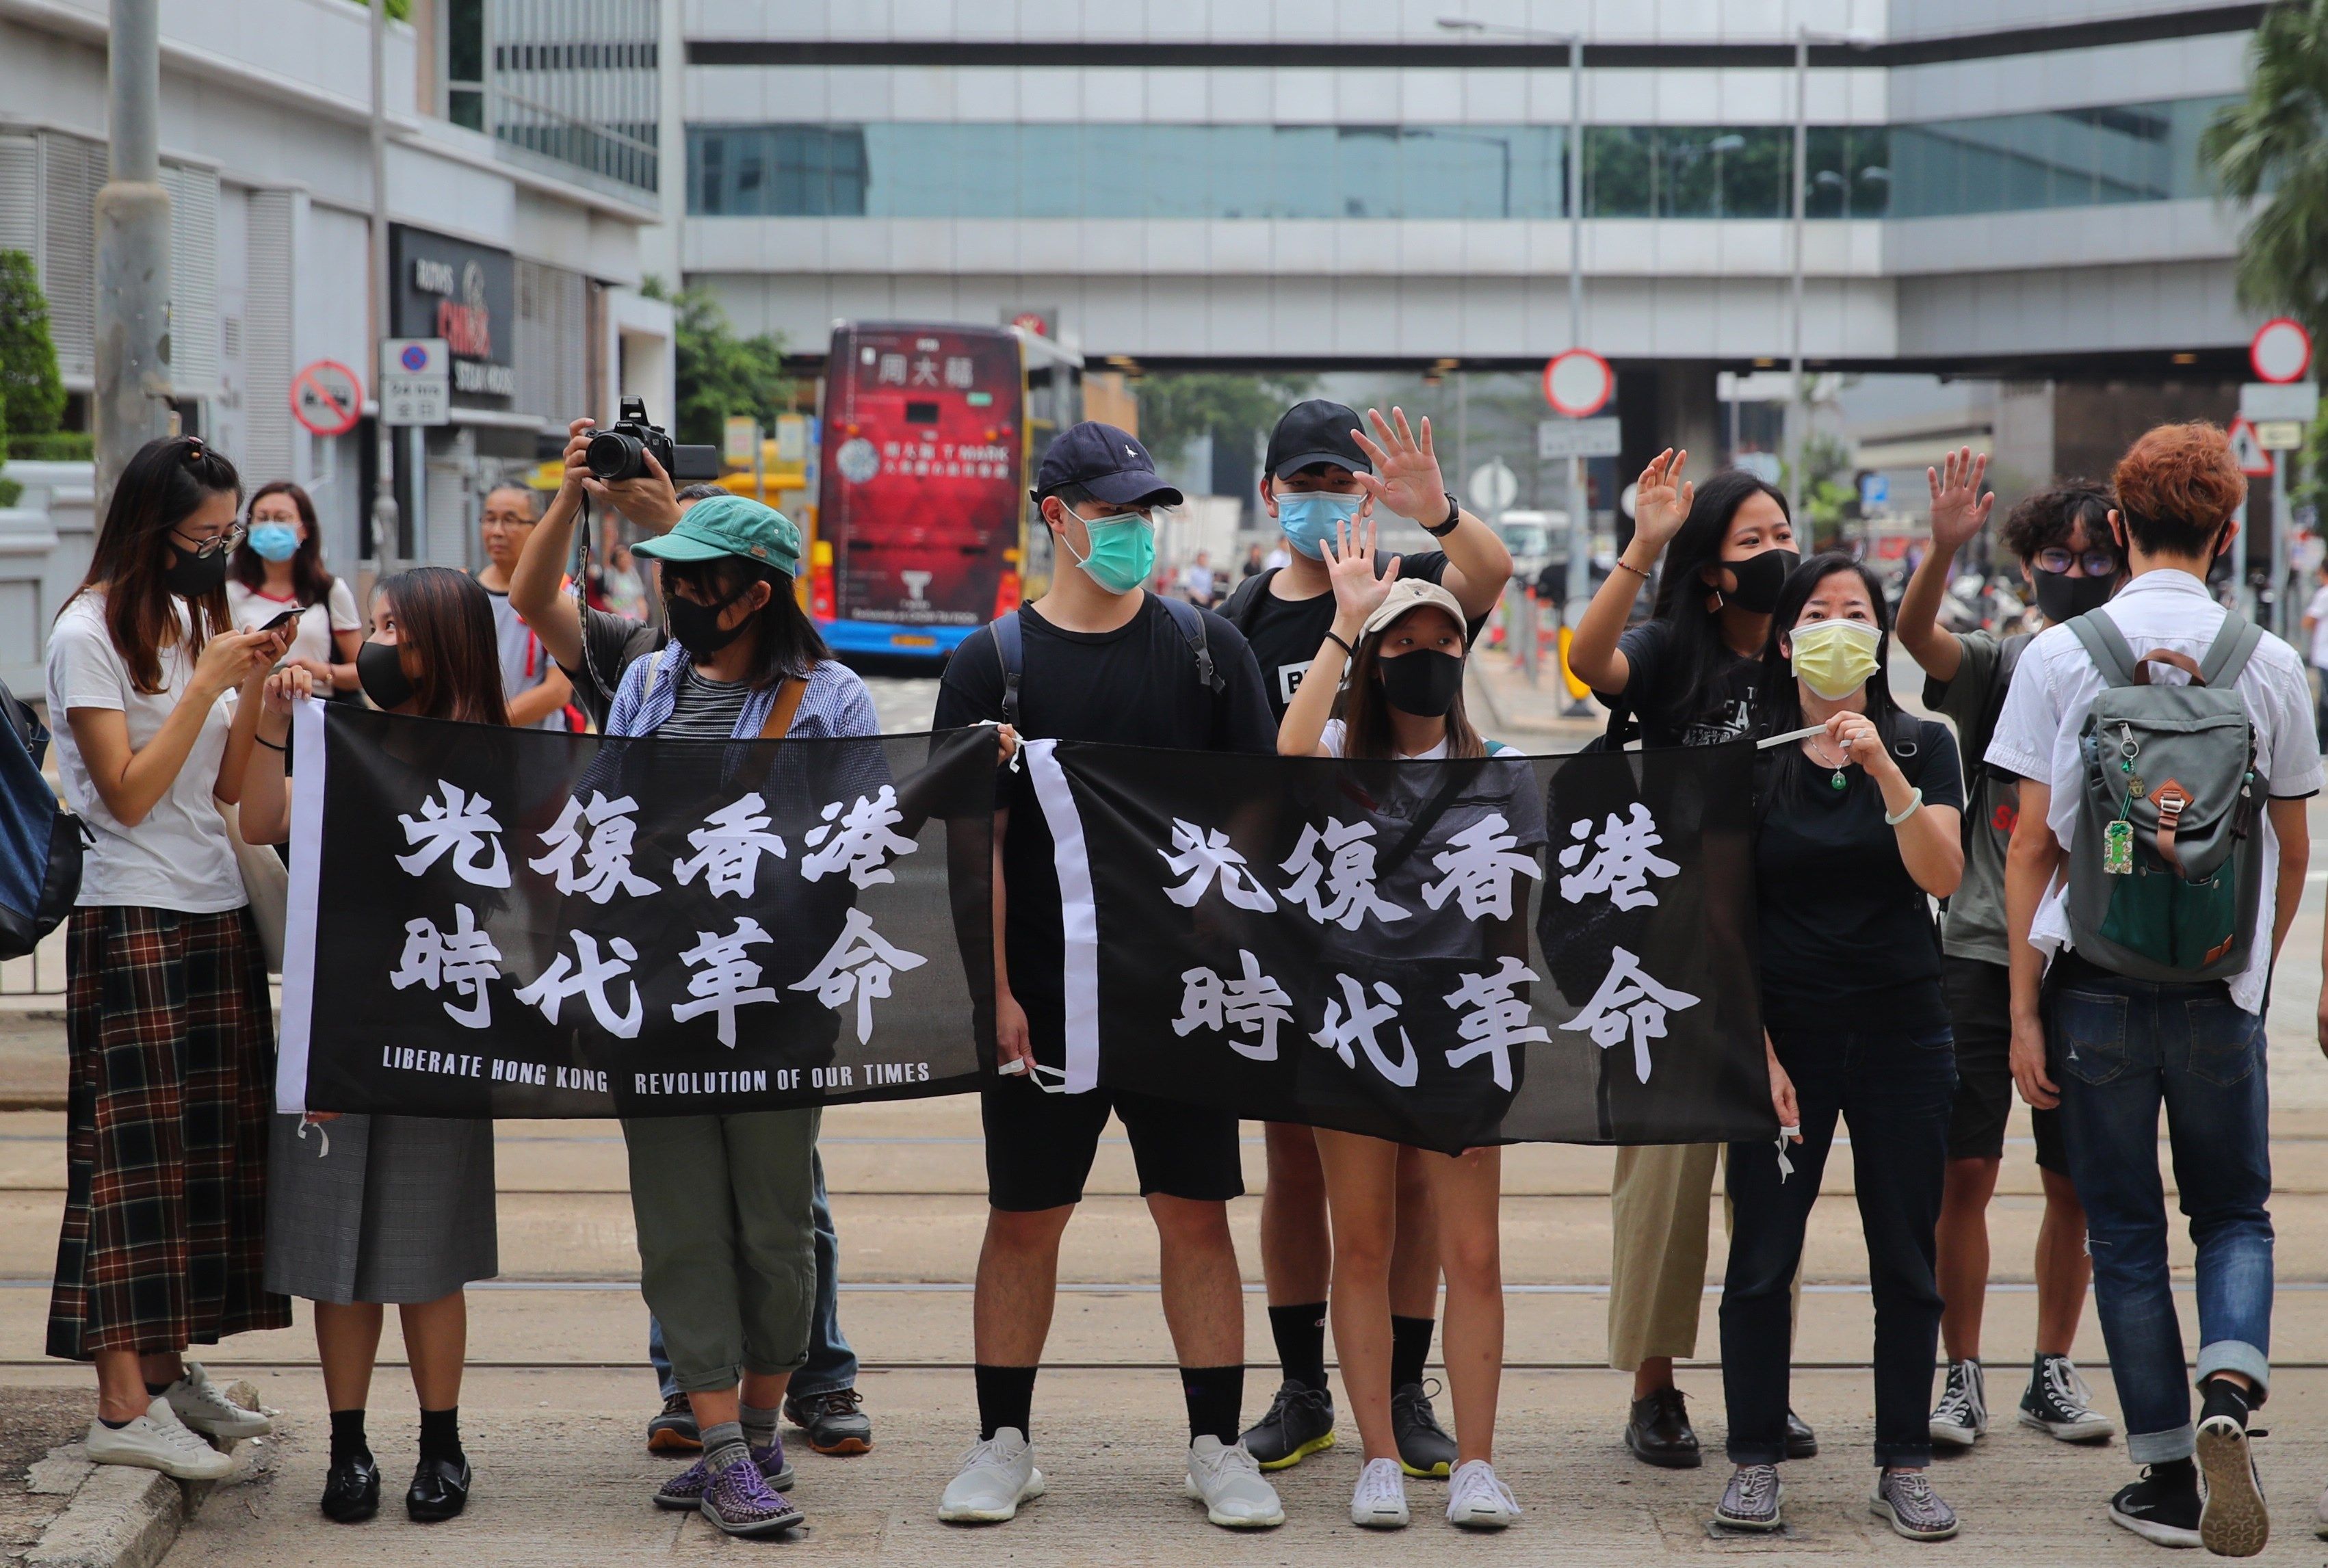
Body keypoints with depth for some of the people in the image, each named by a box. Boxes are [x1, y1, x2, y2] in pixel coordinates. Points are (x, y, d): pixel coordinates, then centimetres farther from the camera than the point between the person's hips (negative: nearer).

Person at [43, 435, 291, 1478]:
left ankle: (170, 1367, 14)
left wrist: (254, 686, -2)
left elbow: (228, 787, 12)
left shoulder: (195, 619, 15)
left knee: (212, 1144, 7)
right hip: (132, 919, -8)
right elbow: (128, 794, -14)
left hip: (216, 912, 8)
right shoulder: (91, 632, -8)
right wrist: (208, 682, -15)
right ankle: (124, 1405, -8)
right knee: (136, 1151, -8)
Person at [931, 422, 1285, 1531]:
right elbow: (976, 839, -3)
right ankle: (1004, 1445, 18)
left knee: (1195, 1214, 3)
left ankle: (1217, 1448, 11)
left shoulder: (1207, 649, 4)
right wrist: (996, 990, -10)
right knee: (1023, 1219, 6)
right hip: (1041, 994, -1)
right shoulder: (992, 663, 0)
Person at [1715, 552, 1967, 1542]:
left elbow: (1941, 875, -11)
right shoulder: (1745, 758, 1)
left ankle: (1903, 1467, 13)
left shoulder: (1921, 746, 3)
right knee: (1762, 1254, -2)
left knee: (1905, 1255, 4)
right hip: (1784, 1030, -1)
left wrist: (1884, 770, -22)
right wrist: (1758, 1050, -7)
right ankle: (1754, 1461, 10)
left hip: (1902, 1031, 1)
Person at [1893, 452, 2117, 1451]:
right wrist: (1944, 548, -36)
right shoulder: (1997, 666, 1)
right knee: (1965, 1170, -5)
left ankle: (2054, 1372, 20)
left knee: (2075, 1184, 8)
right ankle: (1962, 1378, 4)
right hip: (1985, 950, -2)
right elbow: (1916, 636, -20)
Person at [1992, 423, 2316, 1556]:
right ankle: (2229, 1386, -11)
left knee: (2125, 1234, 9)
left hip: (2097, 978, -1)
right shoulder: (2270, 664, 0)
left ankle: (2167, 1476, 10)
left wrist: (2025, 1010, -1)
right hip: (2223, 988, 1)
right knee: (2235, 1212, 16)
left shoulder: (2059, 655, -4)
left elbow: (2033, 844, -5)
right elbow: (2293, 850, 8)